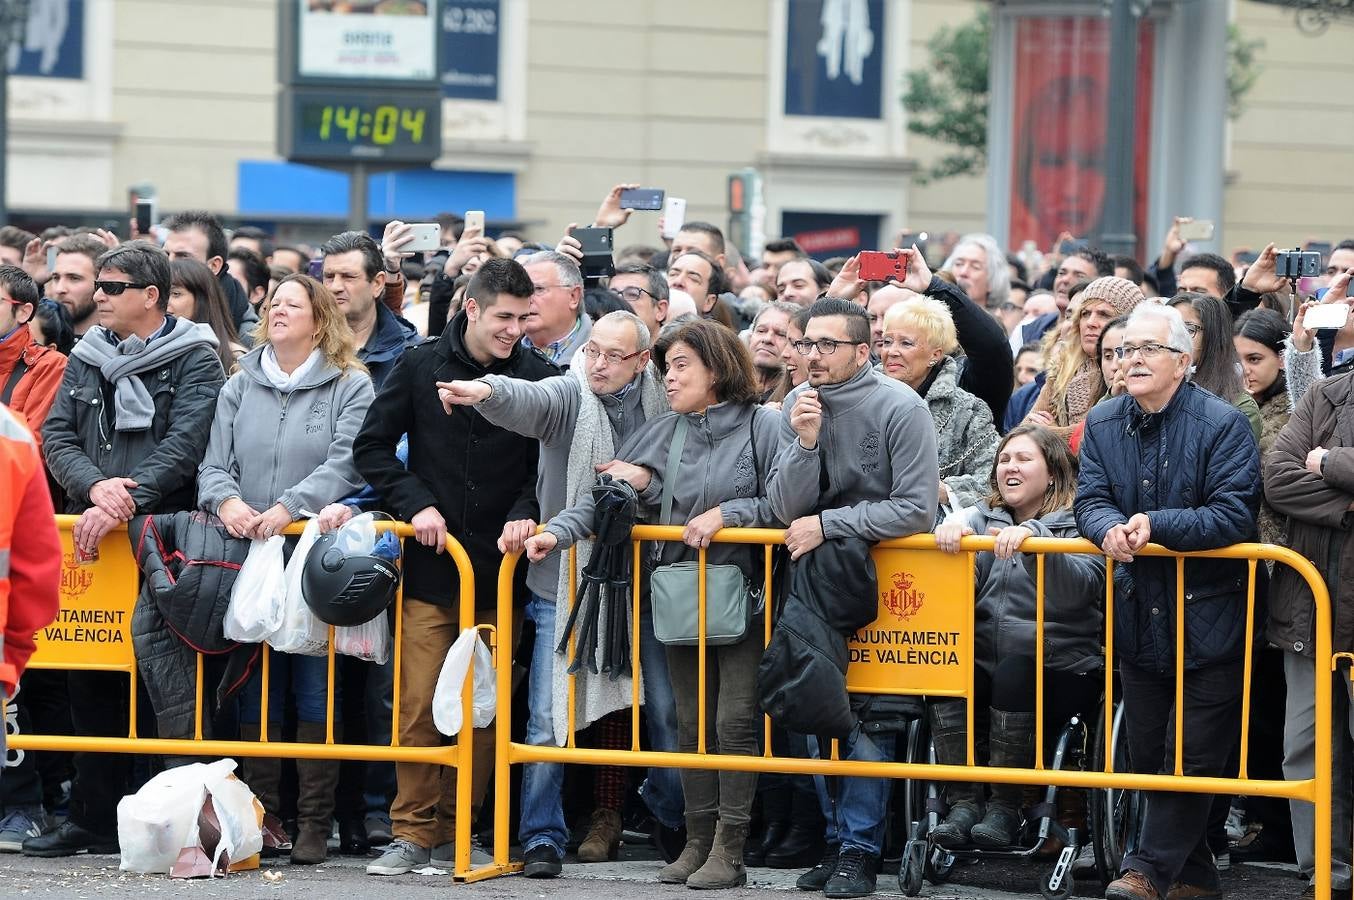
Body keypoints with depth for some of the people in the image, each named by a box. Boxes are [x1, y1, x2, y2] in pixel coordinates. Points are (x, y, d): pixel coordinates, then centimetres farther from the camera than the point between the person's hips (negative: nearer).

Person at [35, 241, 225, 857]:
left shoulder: (195, 360, -1)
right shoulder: (87, 358, 15)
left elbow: (183, 446, -12)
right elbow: (57, 437, 8)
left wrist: (124, 505, -22)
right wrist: (95, 486, -12)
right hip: (90, 536, 5)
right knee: (91, 680, 5)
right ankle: (94, 817, 11)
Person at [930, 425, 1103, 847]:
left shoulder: (1078, 524, 5)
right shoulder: (985, 516, 19)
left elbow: (1078, 587, -16)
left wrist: (1032, 539, -32)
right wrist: (952, 527, -25)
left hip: (1060, 670, -3)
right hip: (986, 664, 3)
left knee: (1014, 671, -34)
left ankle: (1005, 807, -23)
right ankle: (963, 802, -23)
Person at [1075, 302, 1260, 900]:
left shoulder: (1223, 424, -13)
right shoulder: (1103, 423, 5)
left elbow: (1235, 515, -20)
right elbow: (1089, 500, 0)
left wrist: (1155, 526, -26)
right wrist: (1109, 528, -24)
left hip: (1208, 616, -6)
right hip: (1139, 617, 6)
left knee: (1194, 754, -4)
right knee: (1148, 754, 11)